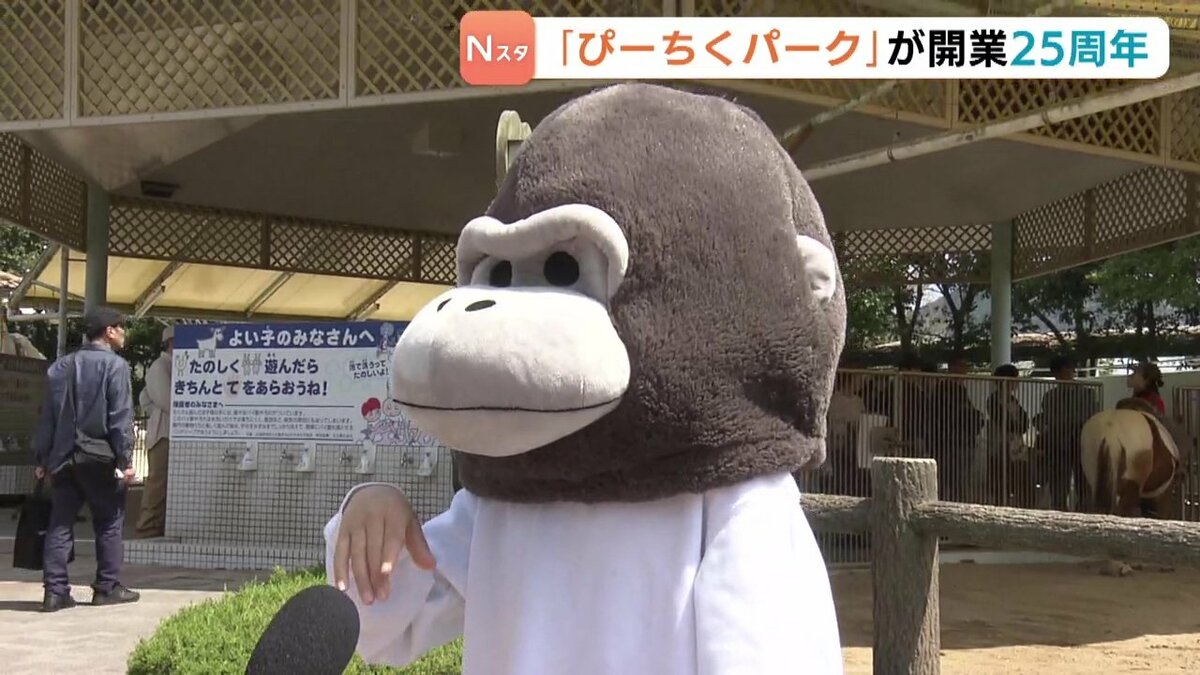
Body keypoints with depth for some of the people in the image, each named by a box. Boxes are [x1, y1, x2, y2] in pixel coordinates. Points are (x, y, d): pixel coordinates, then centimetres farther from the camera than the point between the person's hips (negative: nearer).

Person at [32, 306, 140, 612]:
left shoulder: (61, 366, 11)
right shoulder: (115, 365, -8)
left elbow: (48, 415, 12)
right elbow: (121, 417, -13)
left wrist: (42, 458, 16)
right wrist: (125, 460, -10)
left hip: (63, 458, 5)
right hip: (100, 458, -5)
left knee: (60, 524, 7)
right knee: (109, 521, 7)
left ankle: (55, 591, 5)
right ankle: (108, 587, 10)